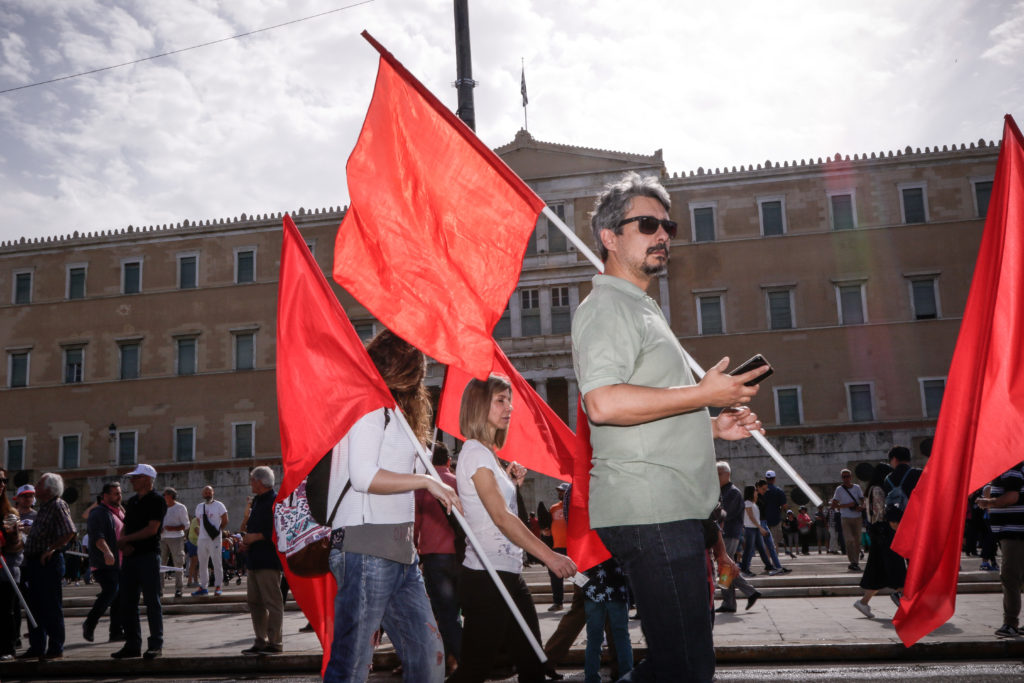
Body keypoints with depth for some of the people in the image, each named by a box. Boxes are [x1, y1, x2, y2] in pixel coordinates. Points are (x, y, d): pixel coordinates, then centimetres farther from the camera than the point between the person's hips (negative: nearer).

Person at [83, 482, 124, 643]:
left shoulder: (120, 511, 20)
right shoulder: (98, 513, -8)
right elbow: (97, 536, -22)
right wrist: (106, 551, -36)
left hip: (119, 563, 8)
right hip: (104, 563, -8)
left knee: (119, 595, 6)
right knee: (110, 591, -17)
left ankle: (117, 631, 10)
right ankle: (89, 624, 1)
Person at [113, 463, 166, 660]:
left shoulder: (157, 500, -7)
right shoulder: (131, 502, 17)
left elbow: (152, 529, -15)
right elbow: (124, 528, 16)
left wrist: (126, 539, -9)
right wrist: (123, 544, -5)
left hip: (148, 555, -8)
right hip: (130, 555, 8)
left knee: (152, 601, -4)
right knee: (127, 602, 9)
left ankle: (156, 644, 2)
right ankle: (132, 644, 17)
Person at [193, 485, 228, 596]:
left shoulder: (218, 505, -1)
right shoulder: (199, 507, 15)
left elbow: (225, 521, -1)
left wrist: (218, 531, -5)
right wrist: (201, 532, 11)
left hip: (214, 538, -6)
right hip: (202, 538, 6)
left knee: (217, 563, -5)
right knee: (202, 563, 10)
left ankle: (218, 586, 0)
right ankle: (203, 586, 18)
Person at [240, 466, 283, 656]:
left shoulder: (275, 502, -12)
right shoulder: (257, 501, 18)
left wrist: (256, 537, -17)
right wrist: (246, 540, 10)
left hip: (268, 561, -10)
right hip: (254, 560, 10)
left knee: (272, 603, -4)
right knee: (254, 601, 13)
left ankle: (274, 642, 2)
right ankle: (261, 642, 21)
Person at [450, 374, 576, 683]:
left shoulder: (489, 453, 17)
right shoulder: (474, 452, -12)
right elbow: (501, 516, -22)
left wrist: (512, 482, 9)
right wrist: (549, 555, -27)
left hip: (509, 575, 10)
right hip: (486, 577, -10)